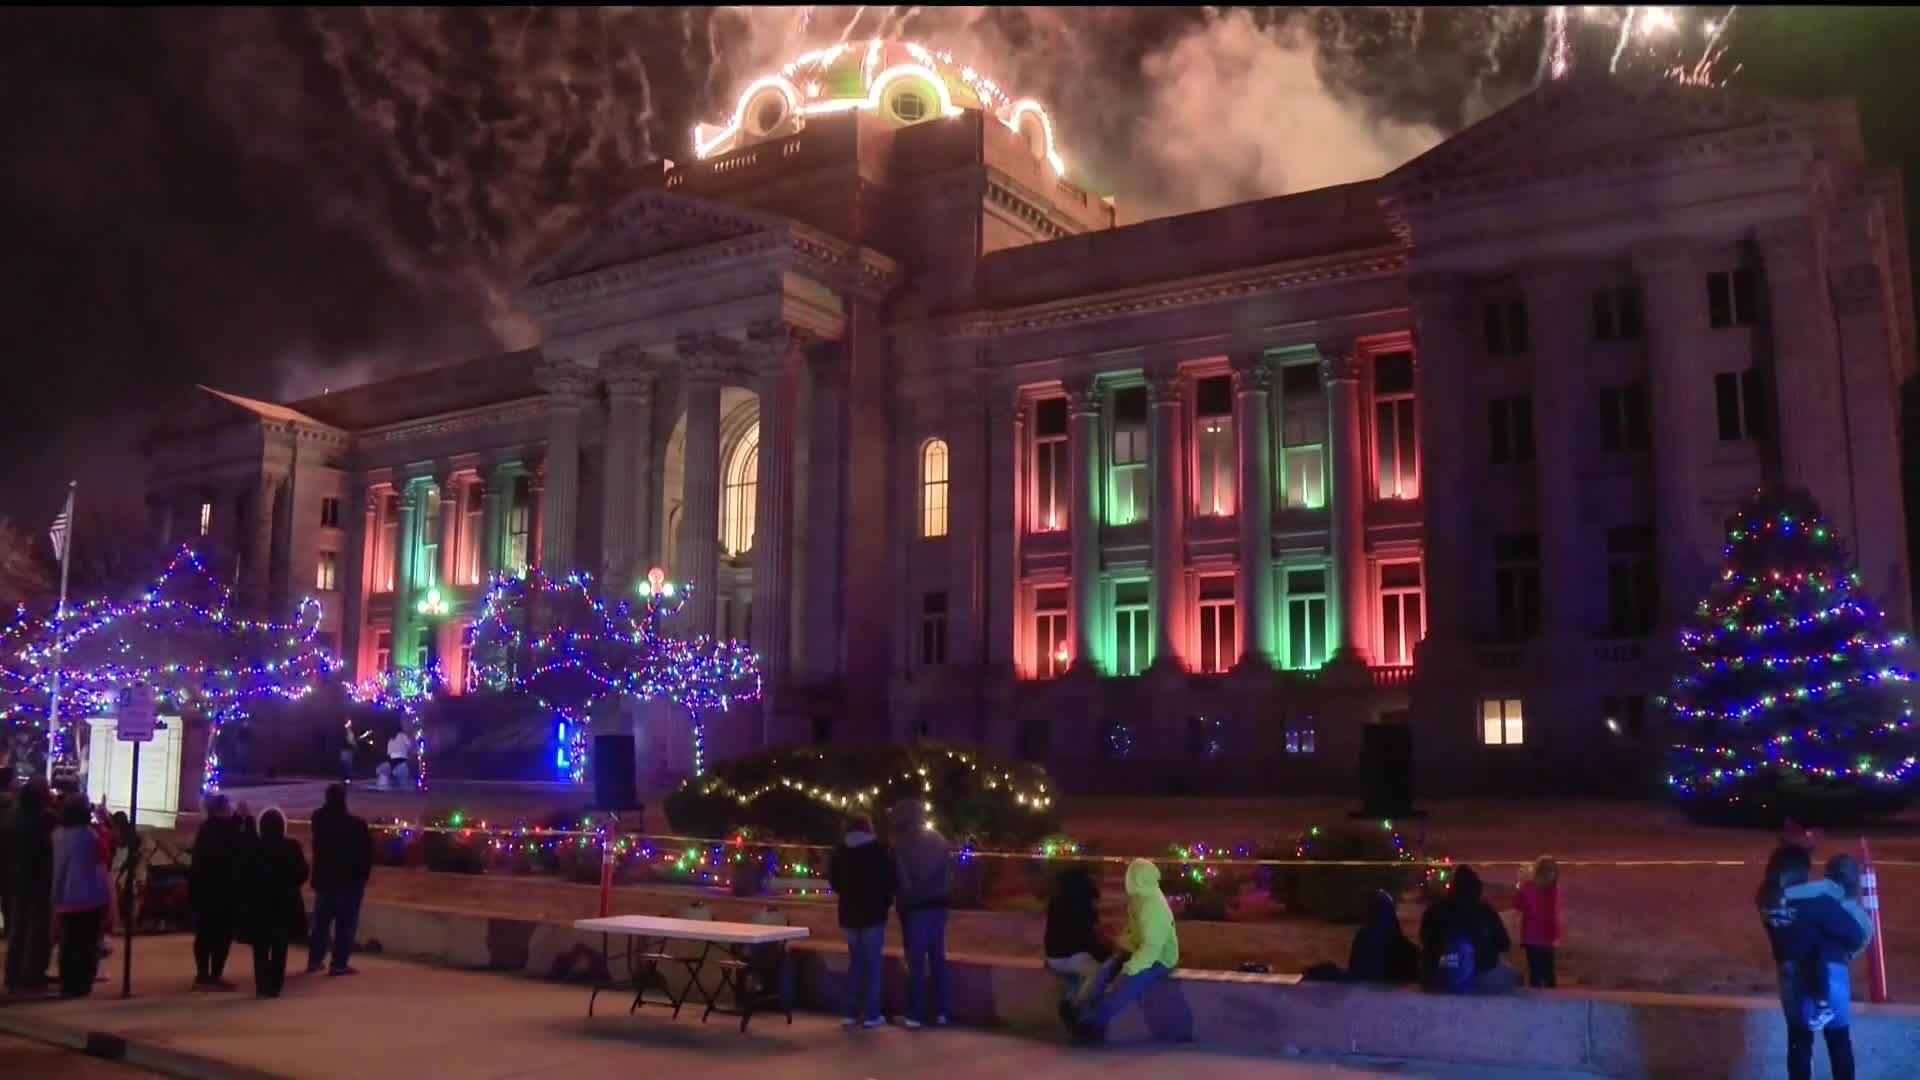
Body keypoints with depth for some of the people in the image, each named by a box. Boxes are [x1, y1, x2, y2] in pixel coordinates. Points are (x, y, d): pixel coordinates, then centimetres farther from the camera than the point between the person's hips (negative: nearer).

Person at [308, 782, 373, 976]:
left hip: (324, 878, 5)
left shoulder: (319, 819, -2)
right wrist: (364, 874, 1)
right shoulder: (356, 824, -16)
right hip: (349, 880, -5)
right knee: (345, 924, 0)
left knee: (321, 921, 17)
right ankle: (339, 964, -1)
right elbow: (366, 851, -13)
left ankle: (314, 960, 21)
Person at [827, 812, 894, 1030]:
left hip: (849, 913, 4)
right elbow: (890, 880, -8)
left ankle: (851, 1013, 11)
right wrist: (886, 902, 8)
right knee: (872, 963, 1)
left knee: (855, 962, 15)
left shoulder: (840, 851, 5)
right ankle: (871, 1015, -2)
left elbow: (834, 880, 10)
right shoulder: (879, 849, -8)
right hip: (873, 913, -4)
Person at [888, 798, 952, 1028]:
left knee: (916, 961, -2)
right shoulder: (939, 840, 9)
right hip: (938, 904, 6)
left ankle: (915, 1014, 0)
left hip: (915, 907, -6)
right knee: (938, 958, 11)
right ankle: (940, 1011, 14)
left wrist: (901, 901, 1)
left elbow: (901, 879, -13)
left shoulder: (902, 843, -11)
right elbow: (949, 874, 11)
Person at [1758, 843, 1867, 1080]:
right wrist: (1850, 949, 4)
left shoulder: (1767, 901, -10)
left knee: (1798, 1039, 18)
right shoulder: (1816, 901, -25)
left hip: (1790, 976, 4)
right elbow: (1856, 934, -19)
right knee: (1838, 1038, 17)